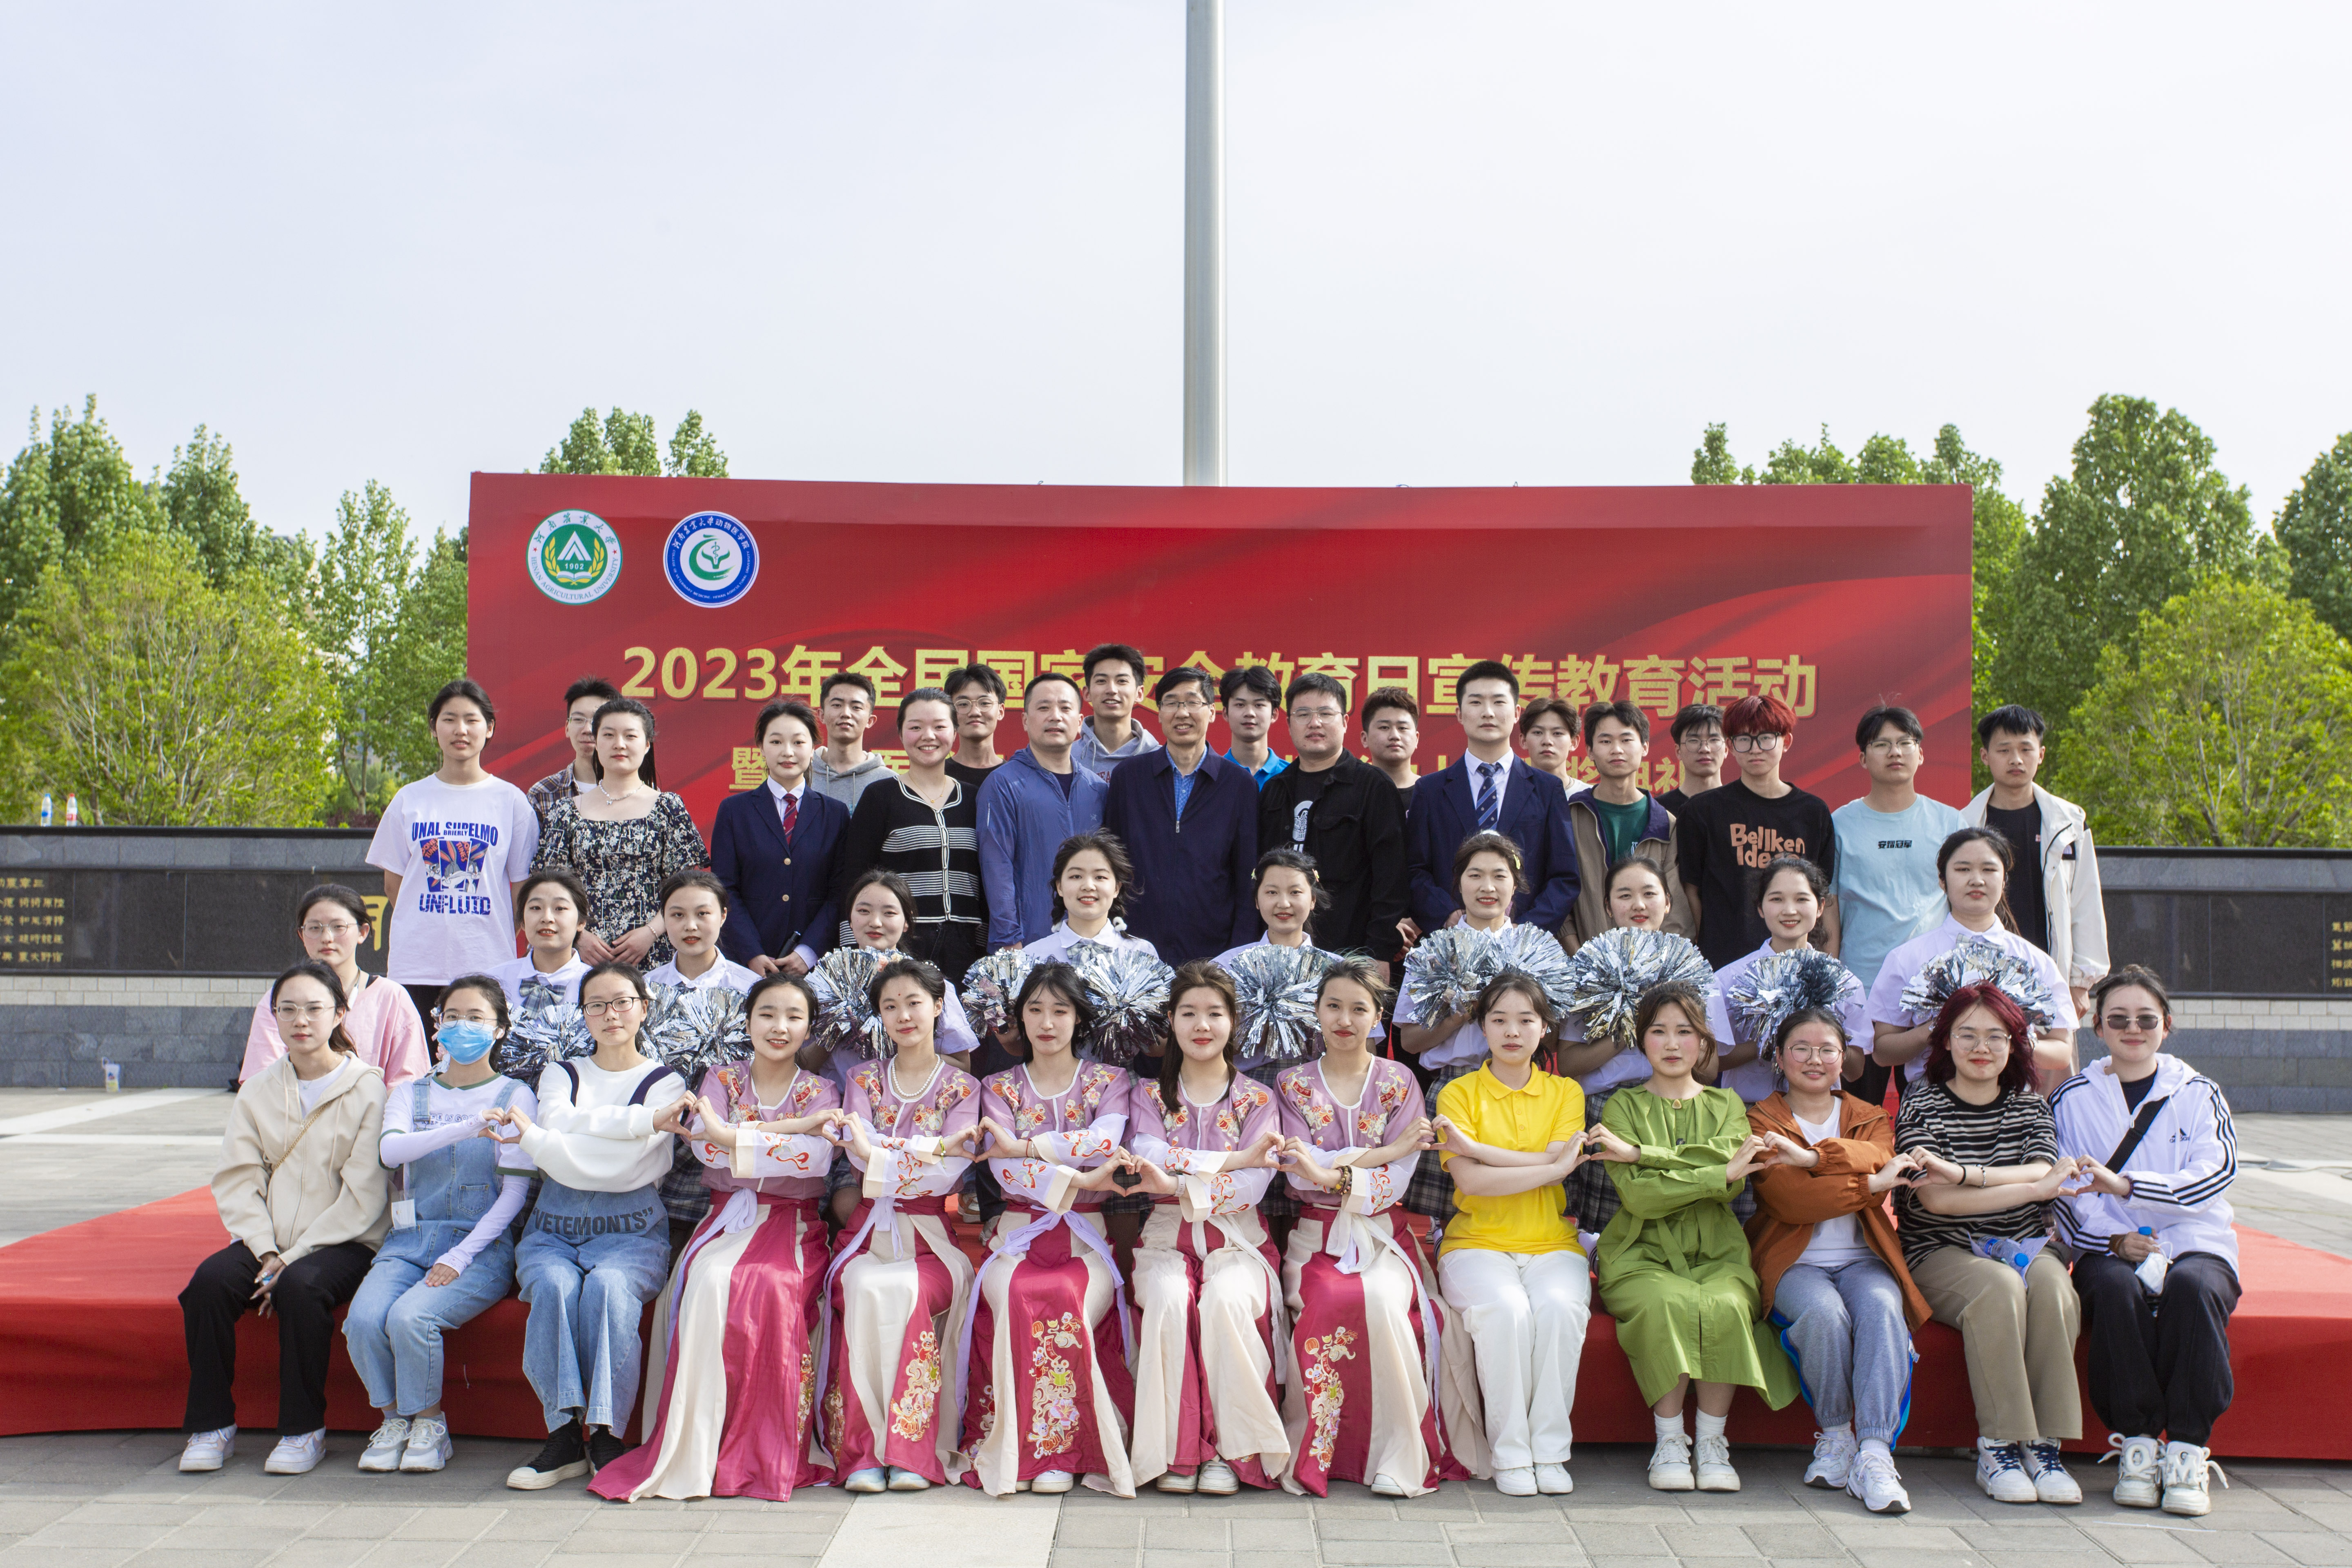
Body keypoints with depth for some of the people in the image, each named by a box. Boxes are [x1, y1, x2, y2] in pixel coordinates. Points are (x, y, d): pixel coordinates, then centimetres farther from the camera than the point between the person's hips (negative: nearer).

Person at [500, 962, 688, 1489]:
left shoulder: (665, 1082, 8)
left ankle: (607, 1435, -26)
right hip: (554, 1227, 2)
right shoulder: (561, 1074, 19)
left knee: (608, 1286, -33)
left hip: (630, 1229, -2)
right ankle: (564, 1433, -25)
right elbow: (557, 1120, -6)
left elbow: (621, 1166, -7)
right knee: (554, 1286, -30)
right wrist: (644, 1119, -13)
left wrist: (533, 1136, -11)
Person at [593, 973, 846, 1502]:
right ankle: (697, 1448, -28)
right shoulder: (721, 1080, 13)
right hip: (729, 1218, 1)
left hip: (792, 1225, -1)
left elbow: (818, 1157, -14)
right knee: (709, 1281, -32)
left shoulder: (819, 1091, 8)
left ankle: (766, 1452, -25)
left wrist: (731, 1135, -20)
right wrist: (791, 1129, -14)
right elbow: (705, 1147, -8)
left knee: (771, 1289, -34)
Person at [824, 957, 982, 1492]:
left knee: (903, 1291, -34)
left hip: (932, 1232, -1)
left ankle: (909, 1454, -28)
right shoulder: (865, 1080, 15)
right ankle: (863, 1452, -29)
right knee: (866, 1289, -32)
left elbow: (950, 1173, -6)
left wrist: (882, 1154, -16)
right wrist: (931, 1149, -15)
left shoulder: (962, 1087, 9)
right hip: (871, 1228, 1)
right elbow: (859, 1153, -2)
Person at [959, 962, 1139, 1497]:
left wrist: (1024, 1145, -14)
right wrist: (1078, 1179, -21)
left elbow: (1107, 1142, -12)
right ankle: (1013, 1446, -24)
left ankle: (1064, 1449, -21)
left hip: (1086, 1236, -1)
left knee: (1068, 1302, -33)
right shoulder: (1001, 1088, 13)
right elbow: (1006, 1170, -5)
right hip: (1020, 1232, 1)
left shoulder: (1109, 1082, 12)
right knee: (1016, 1299, -33)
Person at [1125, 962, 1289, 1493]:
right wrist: (1231, 1160, -18)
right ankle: (1175, 1449, -23)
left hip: (1236, 1239, -1)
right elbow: (1147, 1160, -9)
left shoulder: (1256, 1099, 7)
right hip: (1166, 1237, 1)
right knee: (1170, 1300, -32)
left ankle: (1231, 1448, -22)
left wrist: (1179, 1183, -23)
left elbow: (1254, 1183, -8)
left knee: (1228, 1300, -33)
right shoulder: (1150, 1093, 11)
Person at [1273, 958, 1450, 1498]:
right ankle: (1313, 1451, -19)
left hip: (1381, 1232, 0)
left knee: (1383, 1298, -32)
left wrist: (1331, 1174, -23)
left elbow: (1396, 1182, -5)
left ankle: (1398, 1455, -23)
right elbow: (1300, 1173, -5)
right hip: (1318, 1235, 0)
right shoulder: (1293, 1084, 8)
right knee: (1332, 1302, -32)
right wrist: (1381, 1152, -11)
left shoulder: (1399, 1083, 7)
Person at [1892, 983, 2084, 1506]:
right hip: (1943, 1252, -3)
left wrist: (1962, 1174, -23)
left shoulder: (2031, 1108, 13)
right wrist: (2037, 1188, -15)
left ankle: (2043, 1445, -25)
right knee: (1999, 1289, -33)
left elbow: (2044, 1177, -8)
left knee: (2053, 1290, -30)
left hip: (2025, 1246, 3)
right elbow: (1936, 1200, -13)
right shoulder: (1921, 1107, 1)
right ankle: (1997, 1447, -27)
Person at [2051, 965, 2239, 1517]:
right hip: (2109, 1250, 0)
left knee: (2192, 1286, -34)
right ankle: (2136, 1443, -25)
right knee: (2118, 1289, -34)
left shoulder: (2199, 1094, 9)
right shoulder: (2073, 1099, 9)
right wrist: (2113, 1240, -15)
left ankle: (2187, 1449, -27)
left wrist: (2125, 1185, -21)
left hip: (2195, 1245, 0)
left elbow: (2214, 1176, -7)